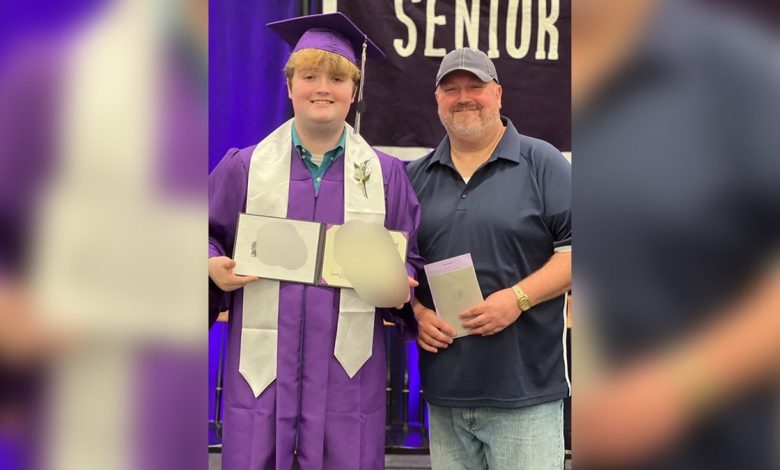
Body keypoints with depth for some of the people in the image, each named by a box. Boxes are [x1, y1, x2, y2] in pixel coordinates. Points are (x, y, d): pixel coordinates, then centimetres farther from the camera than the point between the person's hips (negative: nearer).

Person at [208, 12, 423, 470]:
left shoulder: (386, 174, 5)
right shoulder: (244, 166, 3)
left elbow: (411, 259, 9)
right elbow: (210, 238, 11)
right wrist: (215, 267, -9)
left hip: (348, 367, 0)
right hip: (264, 364, 0)